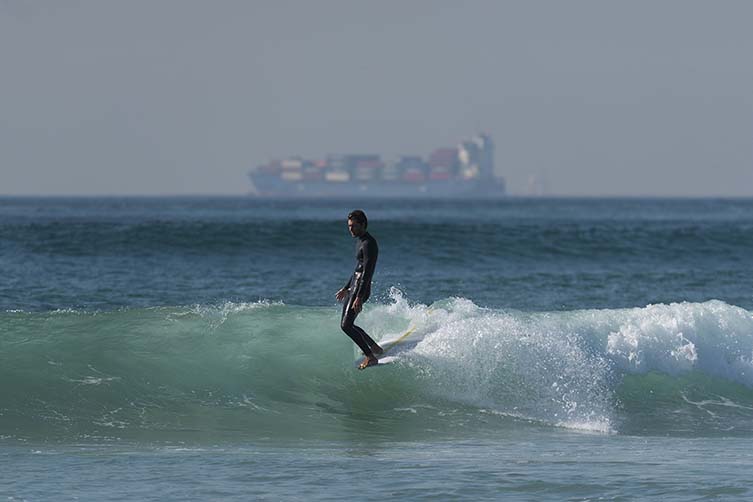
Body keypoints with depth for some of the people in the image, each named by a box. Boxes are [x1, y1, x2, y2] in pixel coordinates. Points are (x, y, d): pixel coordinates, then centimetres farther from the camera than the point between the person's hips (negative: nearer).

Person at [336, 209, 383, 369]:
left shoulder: (369, 244, -16)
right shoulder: (360, 241, 15)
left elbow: (367, 272, -22)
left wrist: (359, 298, -28)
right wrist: (346, 289, 31)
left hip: (361, 288, -10)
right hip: (353, 287, 10)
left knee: (346, 325, -15)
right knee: (346, 325, 14)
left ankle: (371, 357, -11)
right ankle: (375, 348, 23)